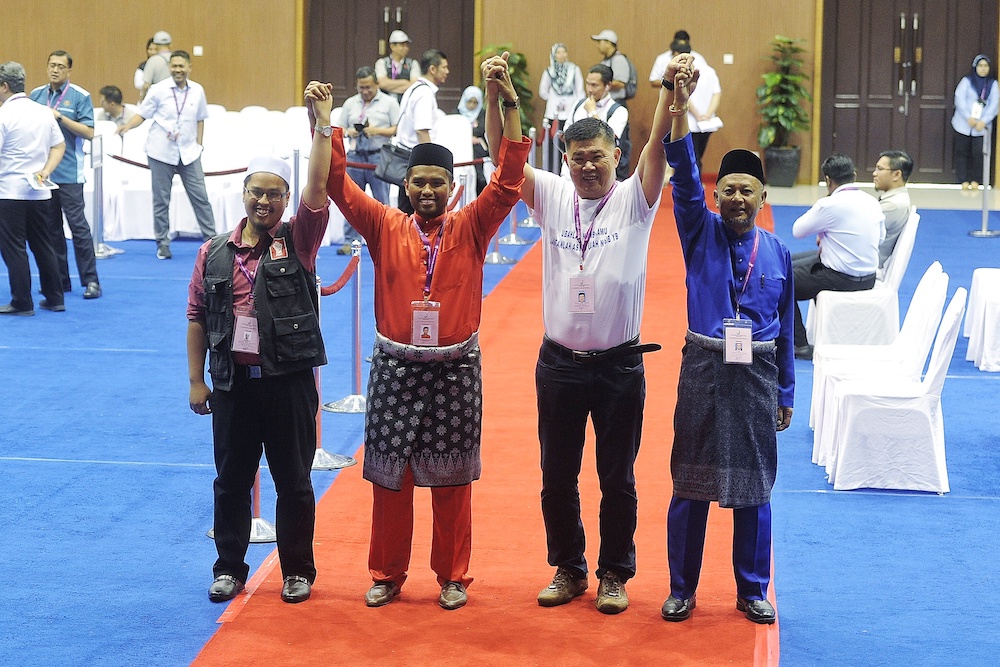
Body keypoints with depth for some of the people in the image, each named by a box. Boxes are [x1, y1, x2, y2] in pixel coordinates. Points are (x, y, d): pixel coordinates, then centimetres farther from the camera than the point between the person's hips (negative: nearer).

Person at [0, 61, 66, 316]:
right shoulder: (44, 112, 8)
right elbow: (59, 146, 12)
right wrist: (44, 172, 4)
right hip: (39, 192, 6)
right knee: (44, 246, 14)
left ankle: (22, 303, 2)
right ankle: (54, 298, 18)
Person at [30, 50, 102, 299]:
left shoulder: (80, 97, -3)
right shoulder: (36, 95, 10)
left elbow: (89, 132, -10)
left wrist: (60, 117, -17)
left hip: (69, 173, -5)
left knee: (78, 226, -6)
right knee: (51, 228, 9)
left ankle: (90, 281, -2)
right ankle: (59, 280, 16)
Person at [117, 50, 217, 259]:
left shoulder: (197, 91, 3)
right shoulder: (159, 90, -5)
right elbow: (142, 114, -3)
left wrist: (199, 144, 7)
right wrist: (128, 125, -20)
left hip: (188, 152, 2)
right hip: (161, 152, -2)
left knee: (200, 197, 3)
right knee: (161, 200, 5)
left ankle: (211, 238, 11)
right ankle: (163, 244, 13)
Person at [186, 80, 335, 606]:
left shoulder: (298, 242, 0)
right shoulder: (215, 252, 5)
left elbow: (318, 189, -15)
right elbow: (197, 318, 7)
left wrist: (322, 124, -24)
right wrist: (196, 380, 3)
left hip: (289, 380, -2)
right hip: (233, 380, 2)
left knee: (294, 482, 7)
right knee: (231, 479, 11)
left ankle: (298, 571, 19)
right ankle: (230, 567, 24)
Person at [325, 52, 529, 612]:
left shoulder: (471, 229, -1)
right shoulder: (385, 228, 1)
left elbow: (508, 181, -10)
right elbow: (340, 186, -4)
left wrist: (509, 108, -18)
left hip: (456, 370, -1)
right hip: (396, 370, 1)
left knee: (452, 479, 6)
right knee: (390, 476, 7)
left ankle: (453, 575, 18)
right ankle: (388, 575, 18)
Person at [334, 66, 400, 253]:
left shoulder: (389, 102, 4)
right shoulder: (350, 104, 15)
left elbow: (398, 129, -4)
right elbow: (338, 128, 15)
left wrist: (377, 131, -16)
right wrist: (348, 132, -6)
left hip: (378, 156, -4)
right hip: (355, 156, 4)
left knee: (382, 202, -3)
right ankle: (350, 242, 8)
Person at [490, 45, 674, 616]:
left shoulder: (635, 200, -3)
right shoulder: (552, 196, 2)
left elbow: (659, 148, -19)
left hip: (620, 365, -2)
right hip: (560, 362, 2)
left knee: (618, 478, 7)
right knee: (557, 476, 10)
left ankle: (615, 574, 20)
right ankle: (568, 569, 25)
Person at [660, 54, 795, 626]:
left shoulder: (778, 252, 3)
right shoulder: (701, 233, -1)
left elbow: (786, 326, 9)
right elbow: (685, 176, -17)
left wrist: (785, 393, 11)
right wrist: (680, 108, -32)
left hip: (758, 374, 1)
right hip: (703, 370, -1)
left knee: (755, 487, 8)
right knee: (691, 483, 4)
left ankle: (753, 591, 21)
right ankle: (682, 590, 16)